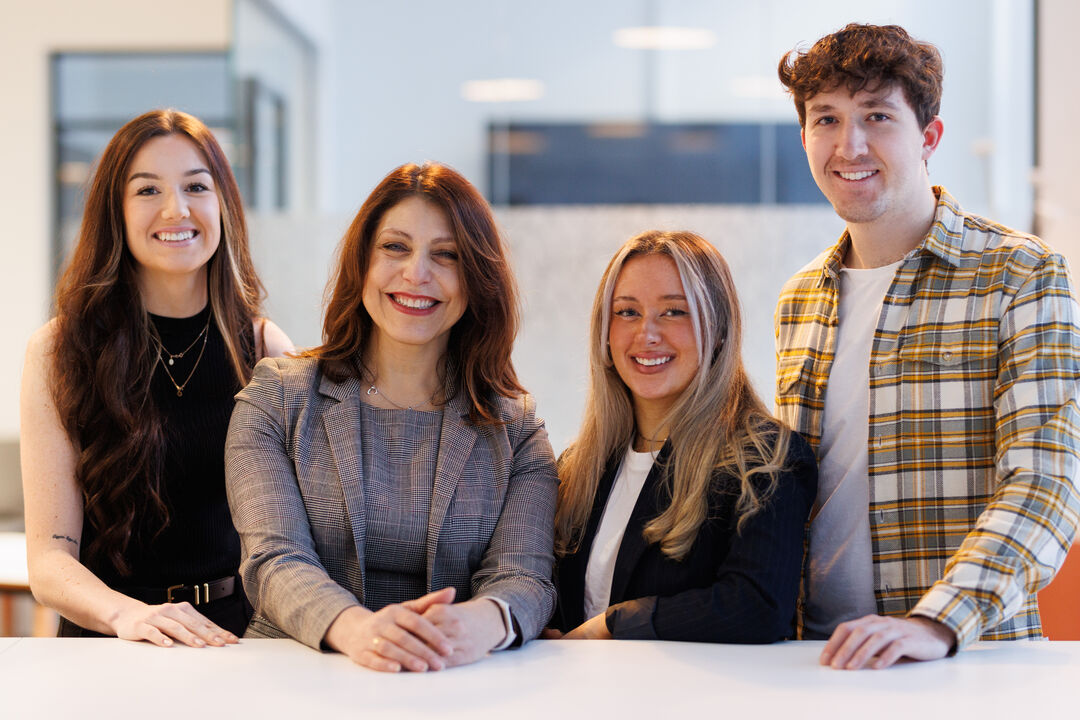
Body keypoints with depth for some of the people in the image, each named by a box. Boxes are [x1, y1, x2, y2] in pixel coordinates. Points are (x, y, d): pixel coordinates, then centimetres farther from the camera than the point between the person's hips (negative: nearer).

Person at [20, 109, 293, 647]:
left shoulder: (266, 348, 10)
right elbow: (49, 560, -2)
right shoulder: (59, 351, 3)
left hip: (246, 638, 2)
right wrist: (125, 612, -24)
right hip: (109, 644, -1)